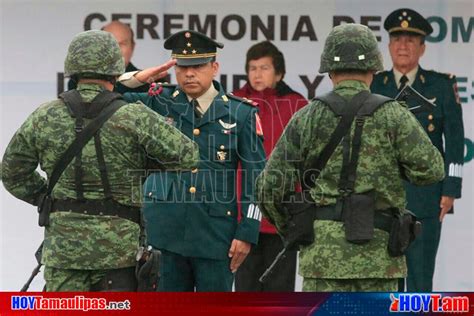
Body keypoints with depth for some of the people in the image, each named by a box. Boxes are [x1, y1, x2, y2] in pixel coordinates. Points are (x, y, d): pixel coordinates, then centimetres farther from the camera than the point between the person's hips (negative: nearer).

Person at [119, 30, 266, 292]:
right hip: (164, 229, 1)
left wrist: (247, 232, -4)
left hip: (216, 231, -1)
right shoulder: (159, 103, 5)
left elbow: (256, 175, 2)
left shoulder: (241, 113, 2)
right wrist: (136, 79, -10)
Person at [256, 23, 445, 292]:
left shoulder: (306, 118, 3)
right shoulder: (393, 115, -1)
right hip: (378, 252, 0)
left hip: (324, 251, 1)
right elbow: (430, 169, -6)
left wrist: (292, 231, 17)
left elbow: (271, 187, 0)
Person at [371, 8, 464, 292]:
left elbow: (455, 140, 1)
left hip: (425, 198, -2)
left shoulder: (442, 86, 3)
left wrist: (451, 189, -6)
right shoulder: (373, 87, 9)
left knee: (421, 276, -2)